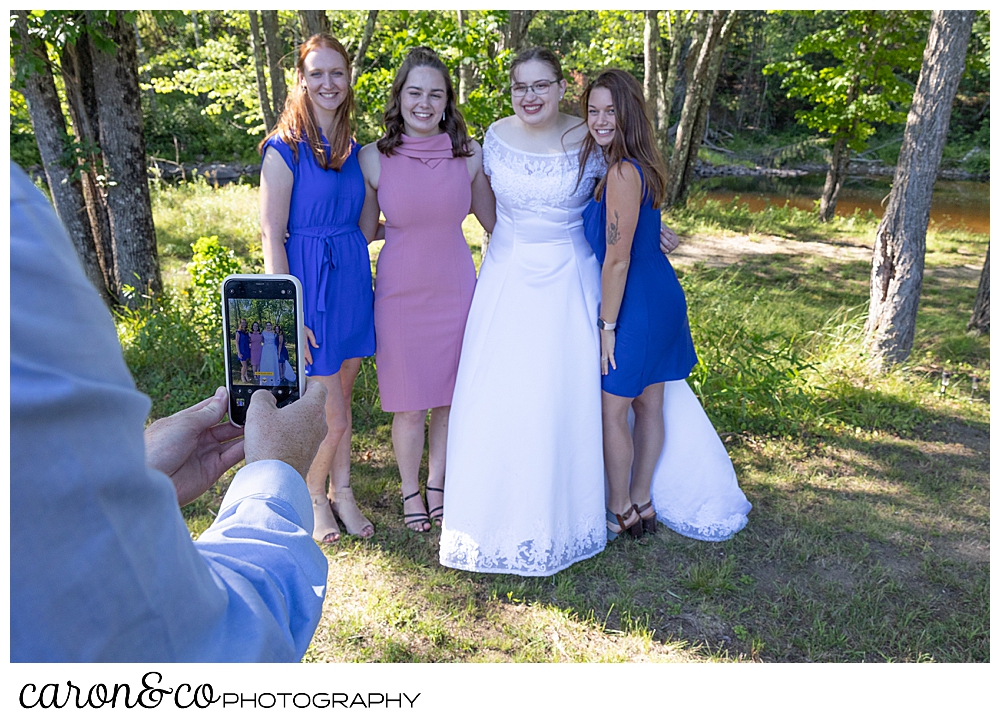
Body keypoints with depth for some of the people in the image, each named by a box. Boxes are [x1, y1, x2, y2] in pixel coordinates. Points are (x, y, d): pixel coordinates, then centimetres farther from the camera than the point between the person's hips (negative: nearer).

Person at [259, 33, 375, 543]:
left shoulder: (351, 150, 11)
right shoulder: (285, 149, -9)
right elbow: (272, 236, -13)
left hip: (352, 281, 6)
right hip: (308, 283, -6)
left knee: (342, 397, 17)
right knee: (329, 415, 0)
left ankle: (342, 492, 33)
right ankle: (315, 497, 26)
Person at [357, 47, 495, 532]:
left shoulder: (469, 155, -3)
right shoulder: (373, 158, -7)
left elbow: (494, 220, 9)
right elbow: (363, 231, 6)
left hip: (455, 290, 2)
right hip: (399, 293, -2)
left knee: (450, 398, 13)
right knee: (410, 405, 7)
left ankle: (438, 483, 37)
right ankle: (410, 490, 32)